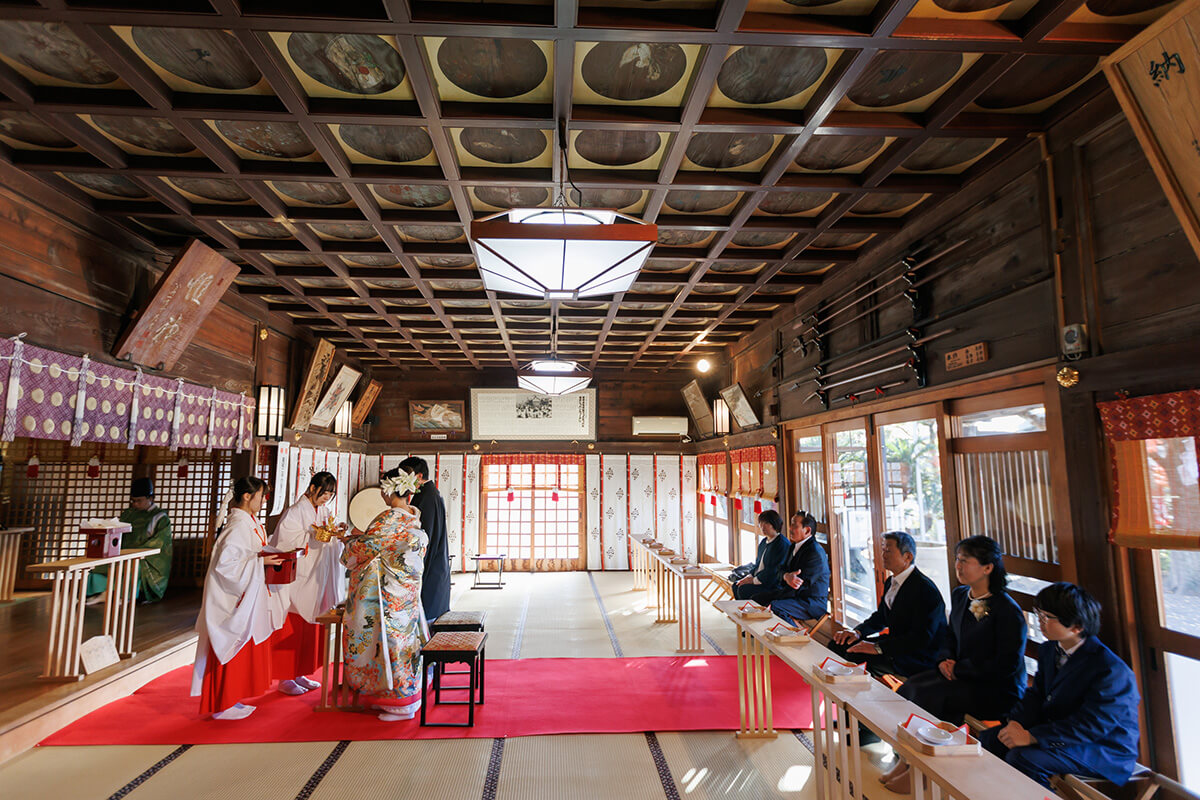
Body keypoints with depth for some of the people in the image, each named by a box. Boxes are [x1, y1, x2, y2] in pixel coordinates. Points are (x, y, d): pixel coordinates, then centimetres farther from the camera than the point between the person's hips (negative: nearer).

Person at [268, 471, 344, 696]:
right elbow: (285, 543, -17)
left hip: (315, 581, 7)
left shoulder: (323, 512, 10)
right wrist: (311, 536, -26)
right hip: (296, 580, -7)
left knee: (310, 629, 13)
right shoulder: (294, 512, -11)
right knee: (291, 630, 1)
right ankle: (285, 678, 13)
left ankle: (300, 674, 24)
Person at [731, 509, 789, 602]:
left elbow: (775, 570, -21)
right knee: (736, 586, -6)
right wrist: (749, 576, 0)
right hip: (758, 579, 9)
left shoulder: (783, 544, -16)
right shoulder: (763, 542, 14)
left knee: (743, 590, -23)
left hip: (774, 585, -9)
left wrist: (754, 580, -16)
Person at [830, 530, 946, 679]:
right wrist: (857, 632, -2)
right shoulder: (890, 582, 11)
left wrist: (878, 647, -29)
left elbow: (922, 637, -25)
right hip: (895, 644, 9)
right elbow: (880, 616, 19)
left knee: (856, 656, -28)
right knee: (839, 644, -4)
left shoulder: (925, 588, -19)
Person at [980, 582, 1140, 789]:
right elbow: (1037, 694, 6)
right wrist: (1015, 723, -14)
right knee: (989, 739, -5)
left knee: (1023, 758, -29)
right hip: (1057, 730, 8)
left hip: (1104, 751, -8)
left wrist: (1031, 736, -29)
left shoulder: (1111, 670, -24)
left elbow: (1092, 724, -27)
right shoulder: (1048, 650, 4)